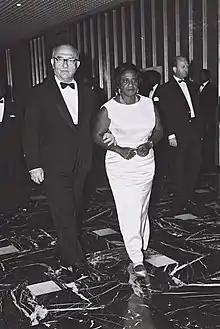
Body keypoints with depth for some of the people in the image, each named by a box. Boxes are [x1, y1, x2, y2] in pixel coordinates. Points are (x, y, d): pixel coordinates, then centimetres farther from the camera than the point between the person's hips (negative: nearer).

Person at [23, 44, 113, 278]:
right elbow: (30, 132, -5)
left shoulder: (87, 93, 8)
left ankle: (65, 253, 31)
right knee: (64, 214, -4)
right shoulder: (40, 93, -4)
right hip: (54, 165, -4)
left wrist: (88, 158, 3)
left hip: (80, 165, 5)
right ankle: (76, 261, 8)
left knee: (72, 212, 14)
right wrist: (34, 165, -9)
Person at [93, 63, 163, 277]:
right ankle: (137, 260, 0)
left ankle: (142, 246, 34)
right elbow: (97, 135, -2)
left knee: (142, 208, 14)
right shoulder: (108, 109, -8)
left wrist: (150, 144, -10)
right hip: (120, 165, -4)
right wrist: (118, 149, -15)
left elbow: (158, 130, 10)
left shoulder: (148, 104, 2)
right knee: (128, 211, -8)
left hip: (145, 163, 4)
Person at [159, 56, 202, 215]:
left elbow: (197, 109, 15)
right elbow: (166, 114, -7)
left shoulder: (192, 86, 16)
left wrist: (200, 130, 7)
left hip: (195, 131, 6)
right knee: (180, 168, 3)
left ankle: (185, 197, 22)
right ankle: (182, 199, 17)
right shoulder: (166, 89, -2)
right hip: (179, 133, -5)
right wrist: (171, 135, -14)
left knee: (195, 165, 7)